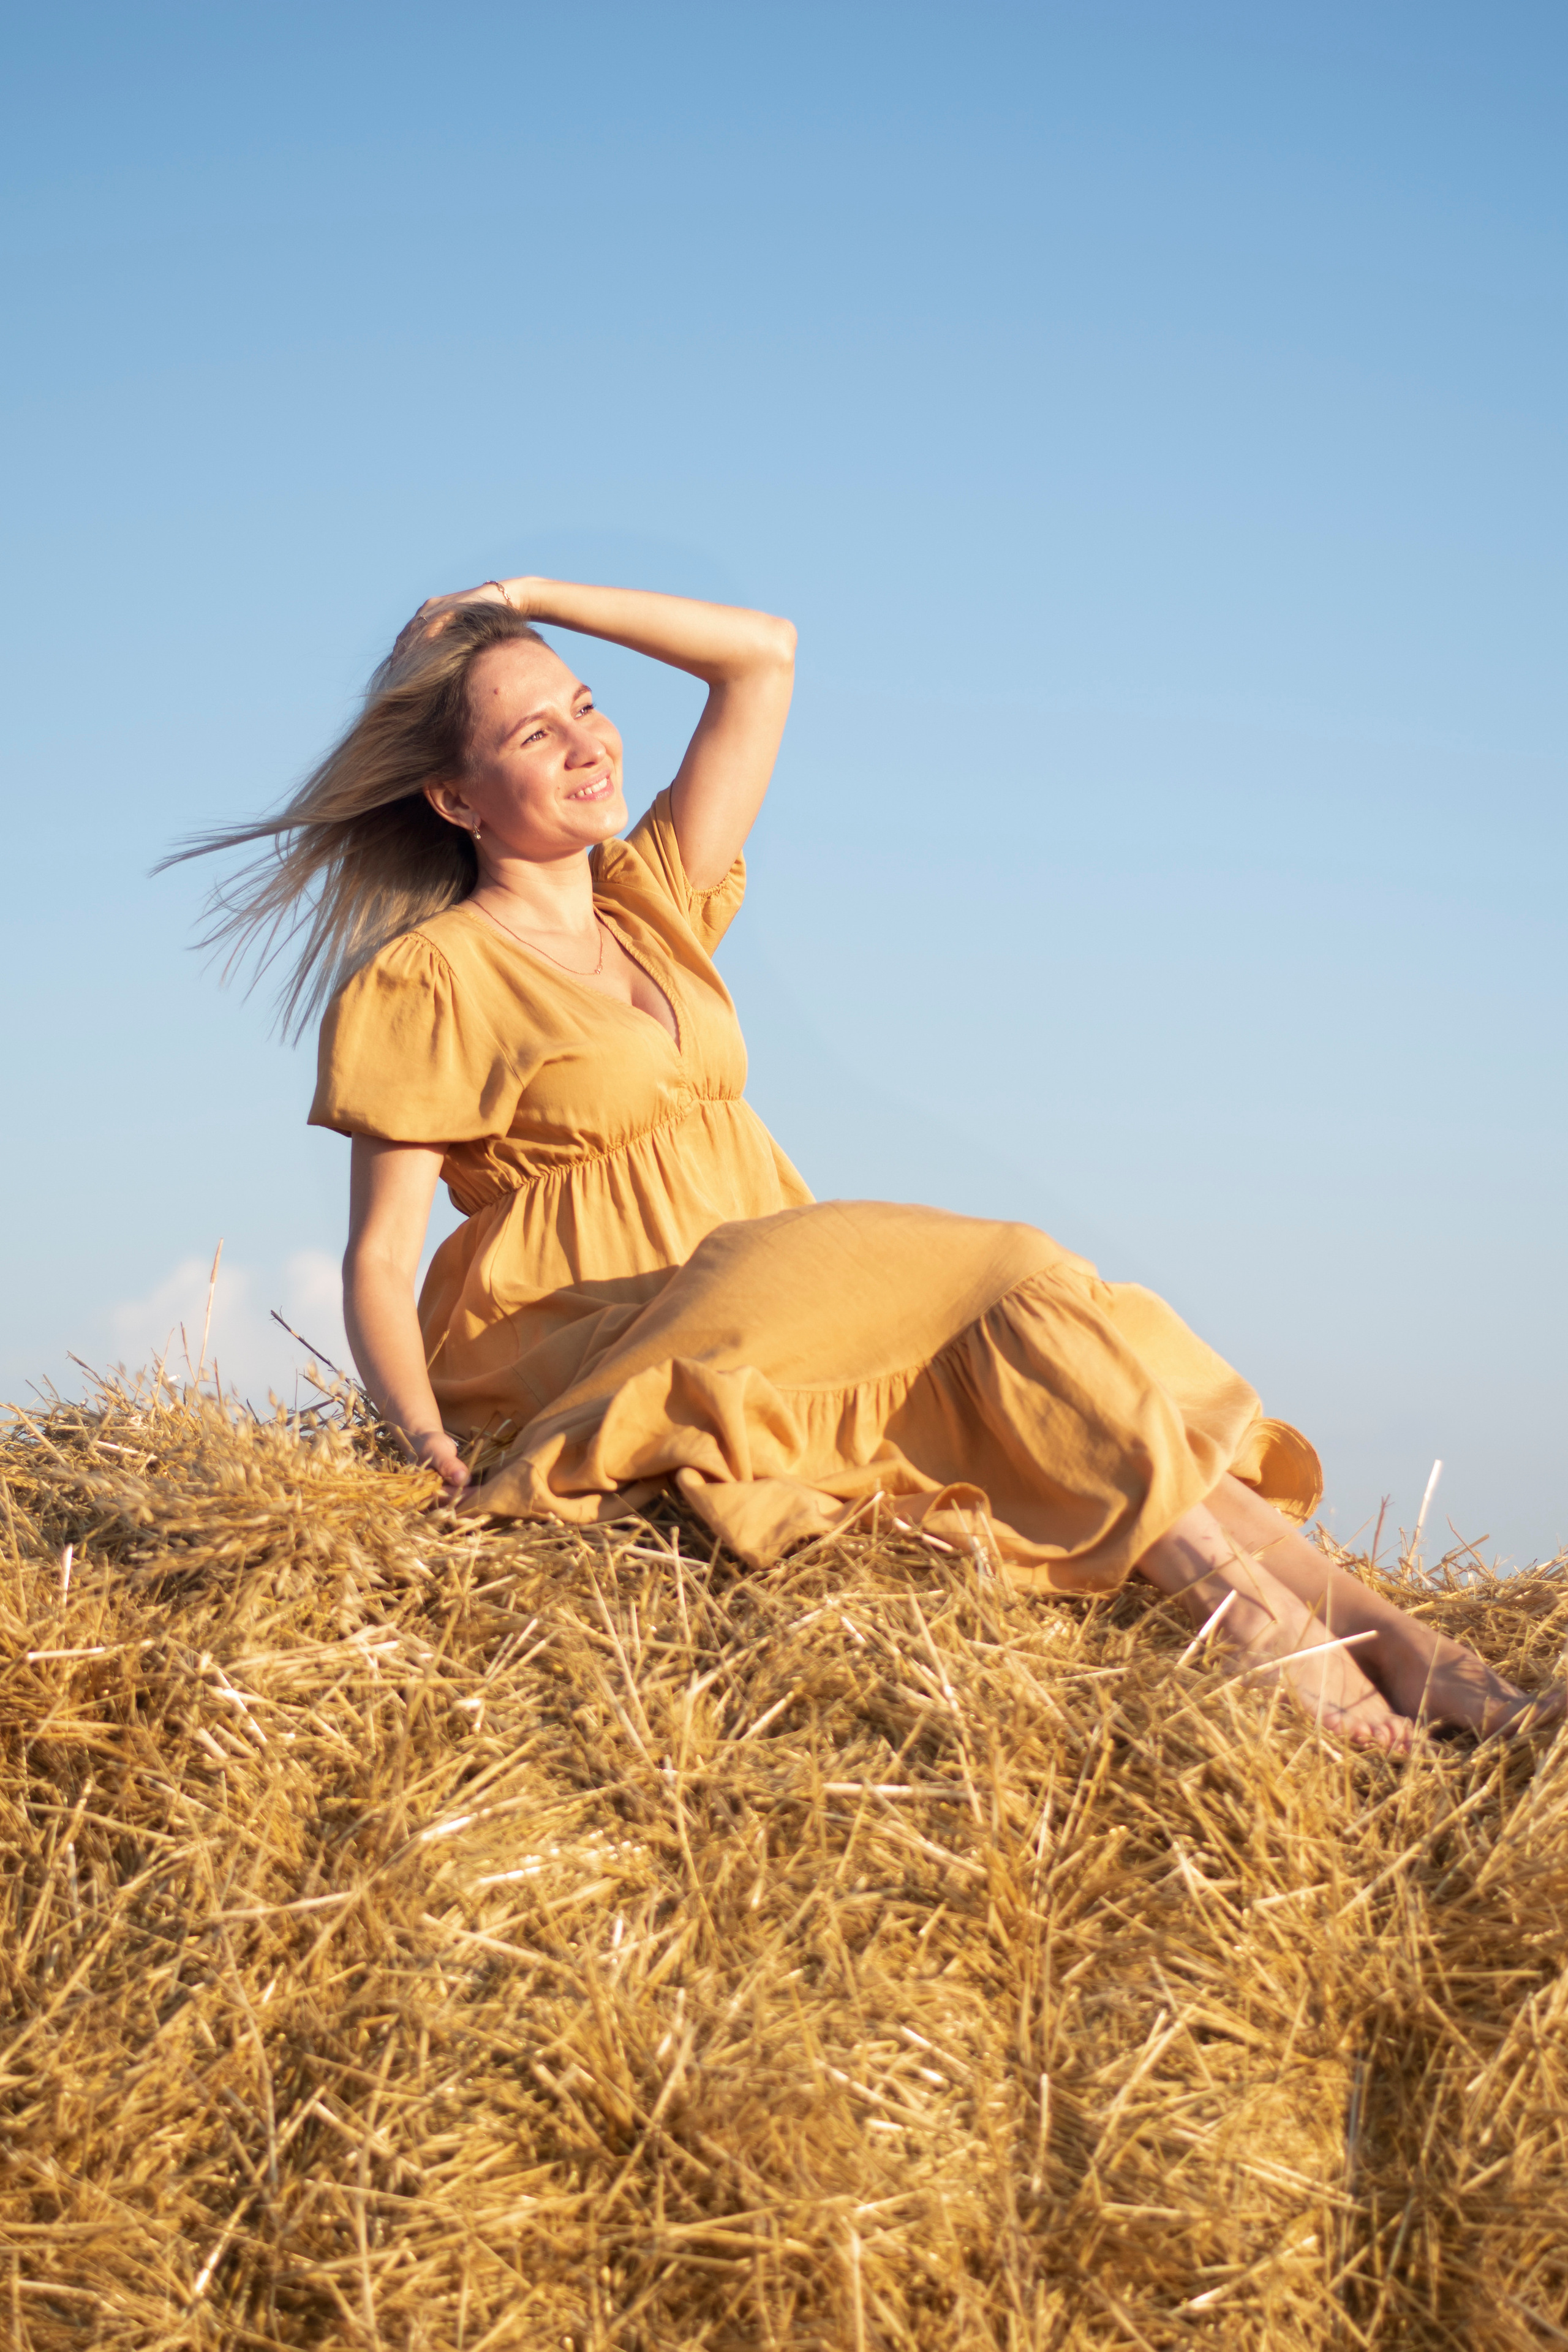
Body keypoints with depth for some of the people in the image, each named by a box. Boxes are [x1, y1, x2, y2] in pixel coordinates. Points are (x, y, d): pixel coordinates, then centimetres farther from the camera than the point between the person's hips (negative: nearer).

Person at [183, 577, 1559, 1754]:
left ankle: (1425, 1672, -33)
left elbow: (765, 657, 17)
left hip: (755, 1313, 7)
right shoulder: (425, 984, -2)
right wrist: (429, 1445, -24)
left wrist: (527, 597, 14)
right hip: (590, 1361, -7)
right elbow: (378, 1259, -7)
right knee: (1003, 1290, -26)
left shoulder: (646, 906, 17)